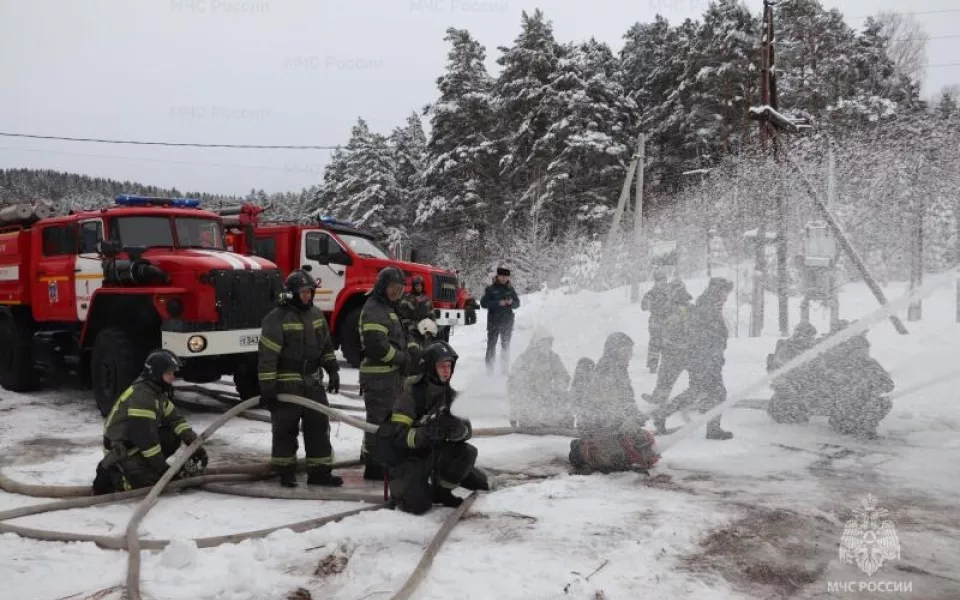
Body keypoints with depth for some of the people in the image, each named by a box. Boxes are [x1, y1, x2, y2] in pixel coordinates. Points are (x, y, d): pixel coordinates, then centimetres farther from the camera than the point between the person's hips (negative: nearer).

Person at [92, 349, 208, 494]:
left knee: (174, 436, 1)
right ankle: (110, 476, -5)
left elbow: (175, 420, 8)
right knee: (158, 480, -19)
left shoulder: (157, 391, 7)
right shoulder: (141, 396, -24)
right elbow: (145, 437, -25)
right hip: (121, 451, -10)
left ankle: (142, 465, 6)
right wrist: (162, 467, -18)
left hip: (138, 442, 10)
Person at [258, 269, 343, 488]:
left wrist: (333, 371, 13)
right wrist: (267, 388, -18)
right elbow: (267, 356, -17)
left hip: (313, 383, 7)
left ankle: (320, 471, 16)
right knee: (285, 429, 3)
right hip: (286, 385, -6)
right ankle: (285, 472, 18)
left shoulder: (316, 314, 8)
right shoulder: (277, 318, -14)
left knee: (319, 426, 8)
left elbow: (326, 345, 19)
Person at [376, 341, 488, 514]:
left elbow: (467, 430, -7)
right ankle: (400, 487, 12)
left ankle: (441, 490, 2)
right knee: (418, 504, -23)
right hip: (409, 455, -5)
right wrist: (423, 434, -41)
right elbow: (398, 433, -23)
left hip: (435, 452, 5)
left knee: (467, 453, -20)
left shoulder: (450, 395, 1)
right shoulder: (412, 393, -17)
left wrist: (458, 429, -32)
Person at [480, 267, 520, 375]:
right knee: (491, 345, -3)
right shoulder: (490, 289, -1)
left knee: (506, 346, 10)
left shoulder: (510, 289, 8)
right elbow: (483, 303, -9)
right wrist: (498, 303, -18)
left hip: (507, 322, 3)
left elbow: (517, 304, 11)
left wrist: (512, 302, -11)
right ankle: (489, 370, 1)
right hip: (493, 322, -3)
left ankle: (505, 370, 18)